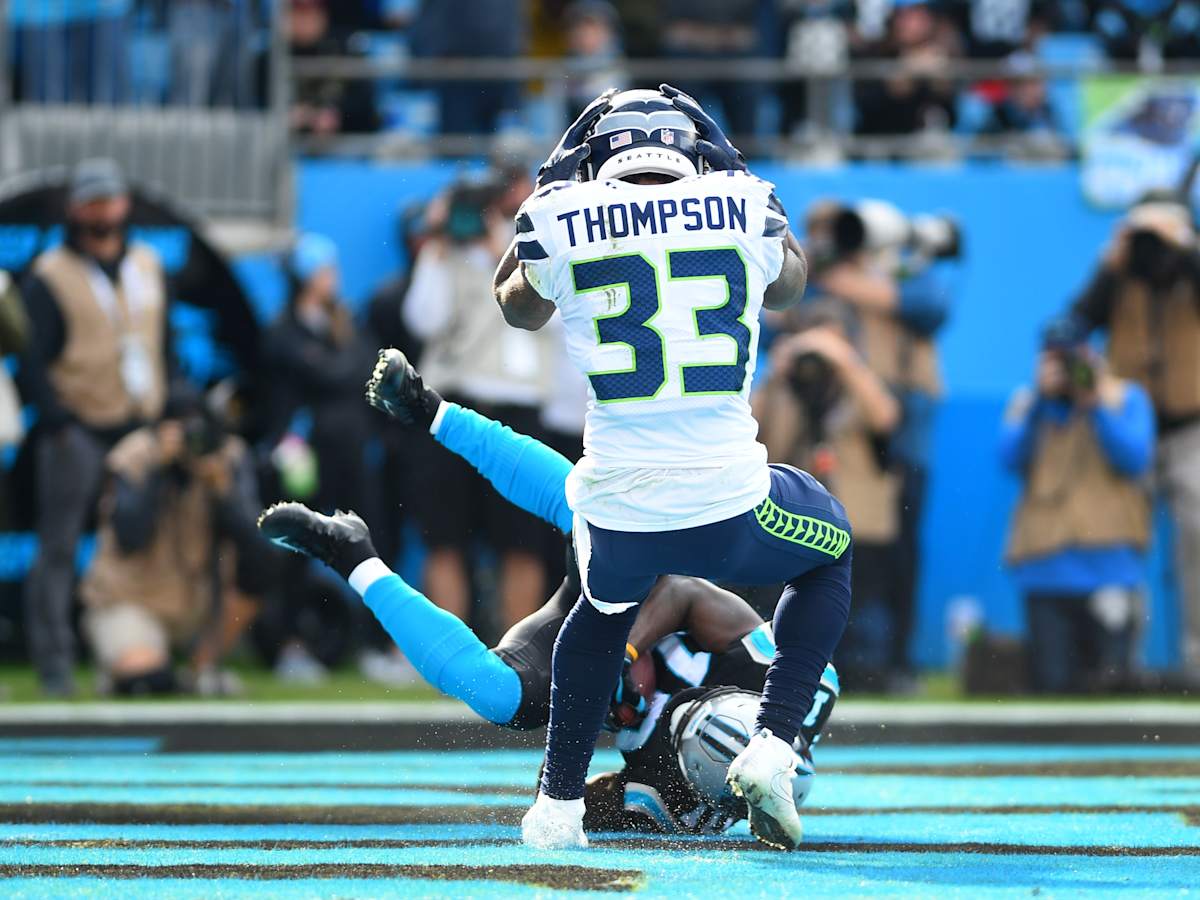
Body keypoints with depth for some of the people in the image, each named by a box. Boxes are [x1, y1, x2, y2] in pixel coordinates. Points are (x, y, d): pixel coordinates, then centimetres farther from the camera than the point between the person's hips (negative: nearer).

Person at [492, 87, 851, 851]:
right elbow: (786, 288, 27)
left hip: (619, 514, 2)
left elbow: (519, 307, 25)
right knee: (829, 555, 31)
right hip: (728, 508, -1)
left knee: (606, 602, 37)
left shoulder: (566, 224, 1)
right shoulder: (742, 211, 1)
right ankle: (772, 749, 14)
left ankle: (559, 803, 33)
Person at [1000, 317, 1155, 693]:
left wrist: (1095, 404, -9)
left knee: (1110, 675, -9)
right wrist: (1041, 398, -6)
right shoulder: (1027, 403, 15)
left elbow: (1135, 460, -5)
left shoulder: (1126, 399, 10)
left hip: (1110, 561, -2)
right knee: (1051, 680, -4)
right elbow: (1011, 458, -1)